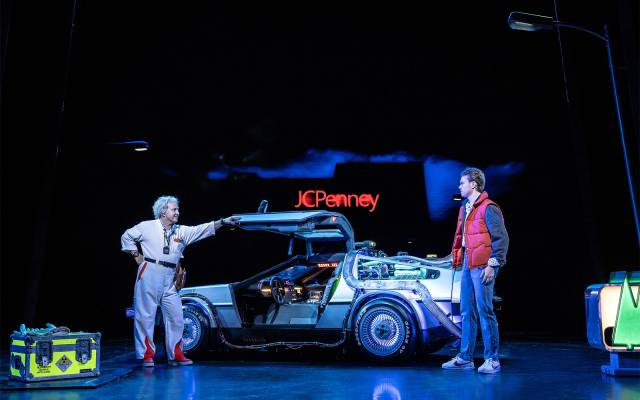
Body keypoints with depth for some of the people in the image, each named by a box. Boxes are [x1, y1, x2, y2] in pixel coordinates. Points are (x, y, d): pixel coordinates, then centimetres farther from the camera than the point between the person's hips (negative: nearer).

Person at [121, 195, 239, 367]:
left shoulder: (182, 231, 10)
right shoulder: (147, 227, 2)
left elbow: (203, 230, 0)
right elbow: (127, 236, 12)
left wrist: (223, 222, -12)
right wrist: (136, 255, 5)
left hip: (169, 279, 5)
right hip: (149, 274, -4)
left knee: (176, 317, 5)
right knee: (146, 316, -1)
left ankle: (175, 355, 15)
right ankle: (147, 355, 8)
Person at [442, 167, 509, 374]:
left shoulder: (488, 208, -9)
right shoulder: (465, 208, 17)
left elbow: (501, 238, -13)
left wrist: (493, 264, -16)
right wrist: (457, 260, 19)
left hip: (482, 266, -9)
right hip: (468, 264, 9)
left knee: (485, 311, -5)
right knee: (467, 312, 11)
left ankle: (492, 359, 5)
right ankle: (465, 358, 18)